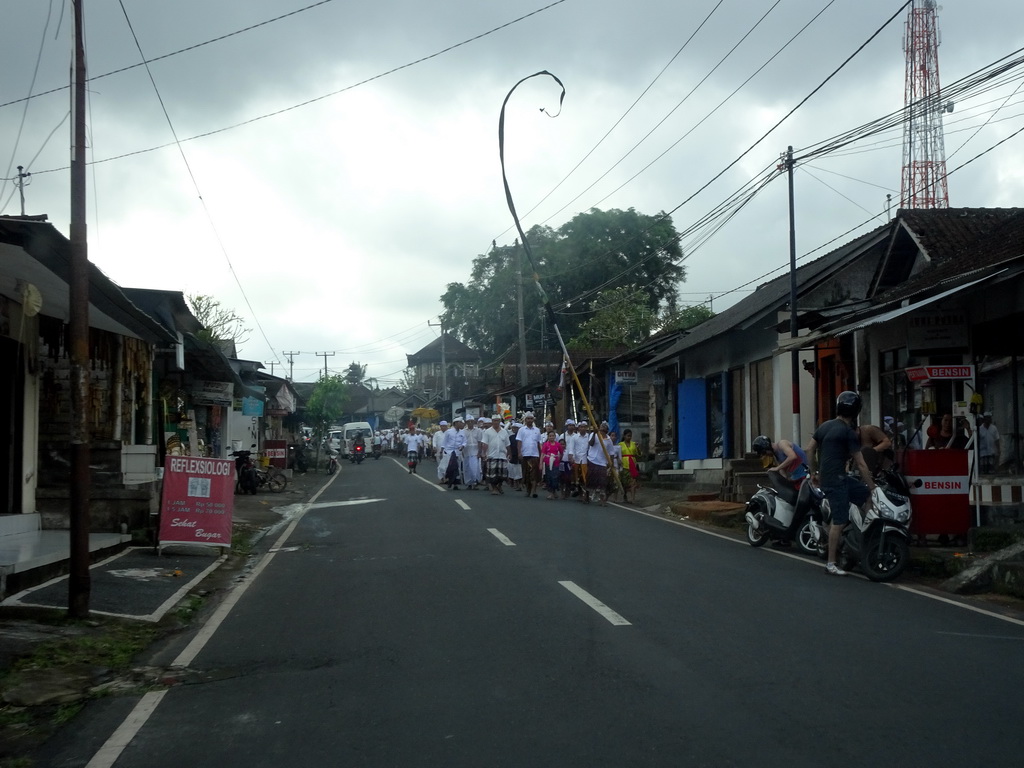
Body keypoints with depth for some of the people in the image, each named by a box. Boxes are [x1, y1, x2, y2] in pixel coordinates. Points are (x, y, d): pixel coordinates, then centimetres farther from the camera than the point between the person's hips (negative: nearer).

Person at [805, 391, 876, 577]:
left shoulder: (824, 426, 11)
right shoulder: (849, 433, -11)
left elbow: (810, 450, 15)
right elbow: (860, 464, -10)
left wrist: (813, 472, 23)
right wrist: (872, 487, -5)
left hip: (825, 478, 9)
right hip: (837, 480, -9)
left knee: (865, 497, 15)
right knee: (838, 522, -6)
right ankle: (831, 563, -3)